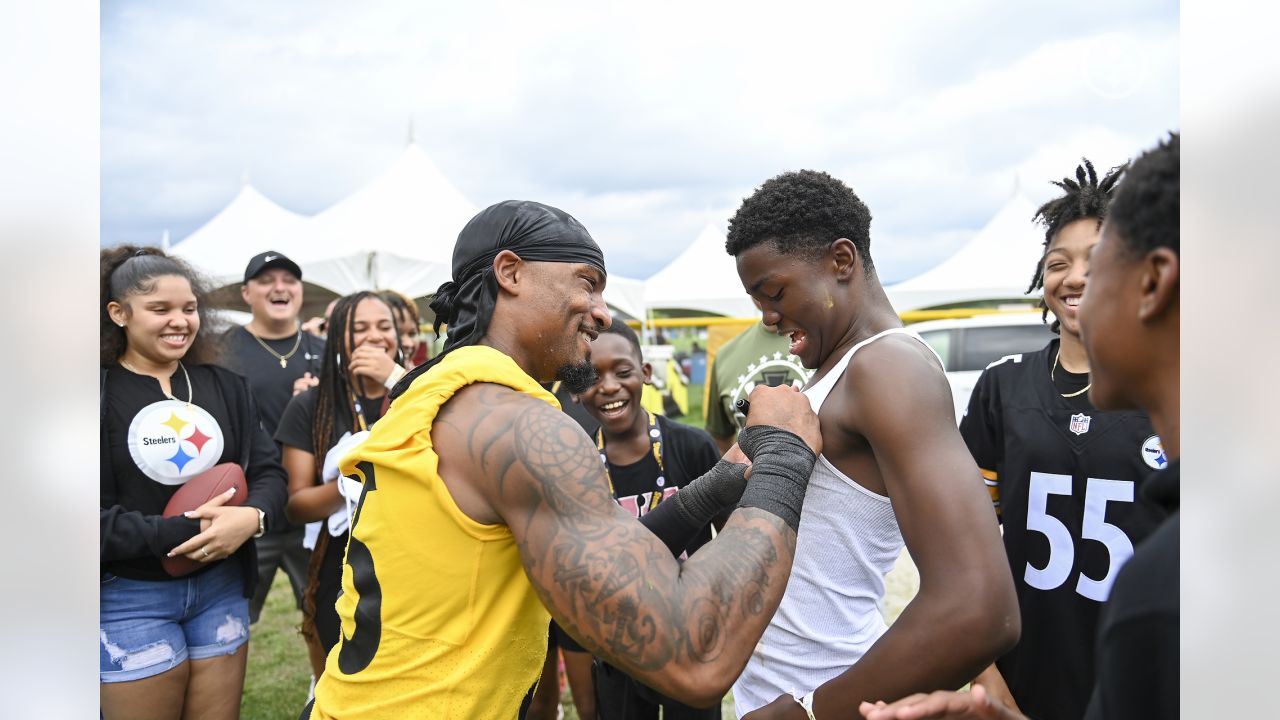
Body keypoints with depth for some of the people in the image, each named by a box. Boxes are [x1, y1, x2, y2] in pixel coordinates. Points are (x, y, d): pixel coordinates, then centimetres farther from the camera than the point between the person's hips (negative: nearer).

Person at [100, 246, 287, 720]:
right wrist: (187, 532, -22)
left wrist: (253, 516, -20)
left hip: (222, 586, 4)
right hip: (130, 597, -4)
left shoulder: (225, 385, 4)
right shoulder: (101, 391, -9)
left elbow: (268, 471, 2)